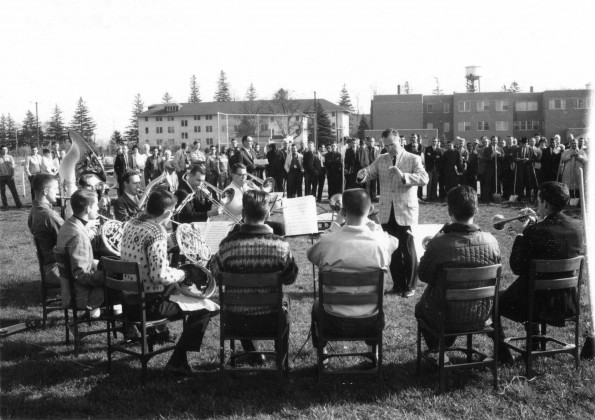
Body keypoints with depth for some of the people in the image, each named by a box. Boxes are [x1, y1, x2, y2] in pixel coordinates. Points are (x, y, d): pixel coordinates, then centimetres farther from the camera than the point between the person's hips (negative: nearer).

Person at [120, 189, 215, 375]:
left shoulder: (131, 224, 5)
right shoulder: (156, 233, -21)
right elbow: (159, 275, -27)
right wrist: (181, 274, -8)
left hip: (128, 300, 9)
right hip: (147, 305, -9)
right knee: (205, 307, -5)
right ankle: (177, 362, -3)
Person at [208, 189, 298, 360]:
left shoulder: (228, 244, -19)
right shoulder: (280, 245, -19)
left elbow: (212, 274, -2)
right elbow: (290, 279, -4)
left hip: (237, 320, 1)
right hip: (270, 318, 0)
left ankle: (250, 352, 49)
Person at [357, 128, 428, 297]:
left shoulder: (413, 159, -3)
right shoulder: (381, 160, 10)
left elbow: (424, 178, -17)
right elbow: (369, 172, 3)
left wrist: (403, 175, -31)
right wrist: (363, 174, -22)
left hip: (405, 212, -4)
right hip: (387, 212, 4)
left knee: (407, 250, 1)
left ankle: (410, 286, 13)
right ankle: (398, 284, 24)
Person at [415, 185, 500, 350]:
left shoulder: (439, 244, -25)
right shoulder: (490, 241, -15)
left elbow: (423, 276, -8)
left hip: (447, 319, -3)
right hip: (481, 317, 3)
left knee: (421, 307, 31)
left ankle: (436, 352, 46)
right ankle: (446, 345, 52)